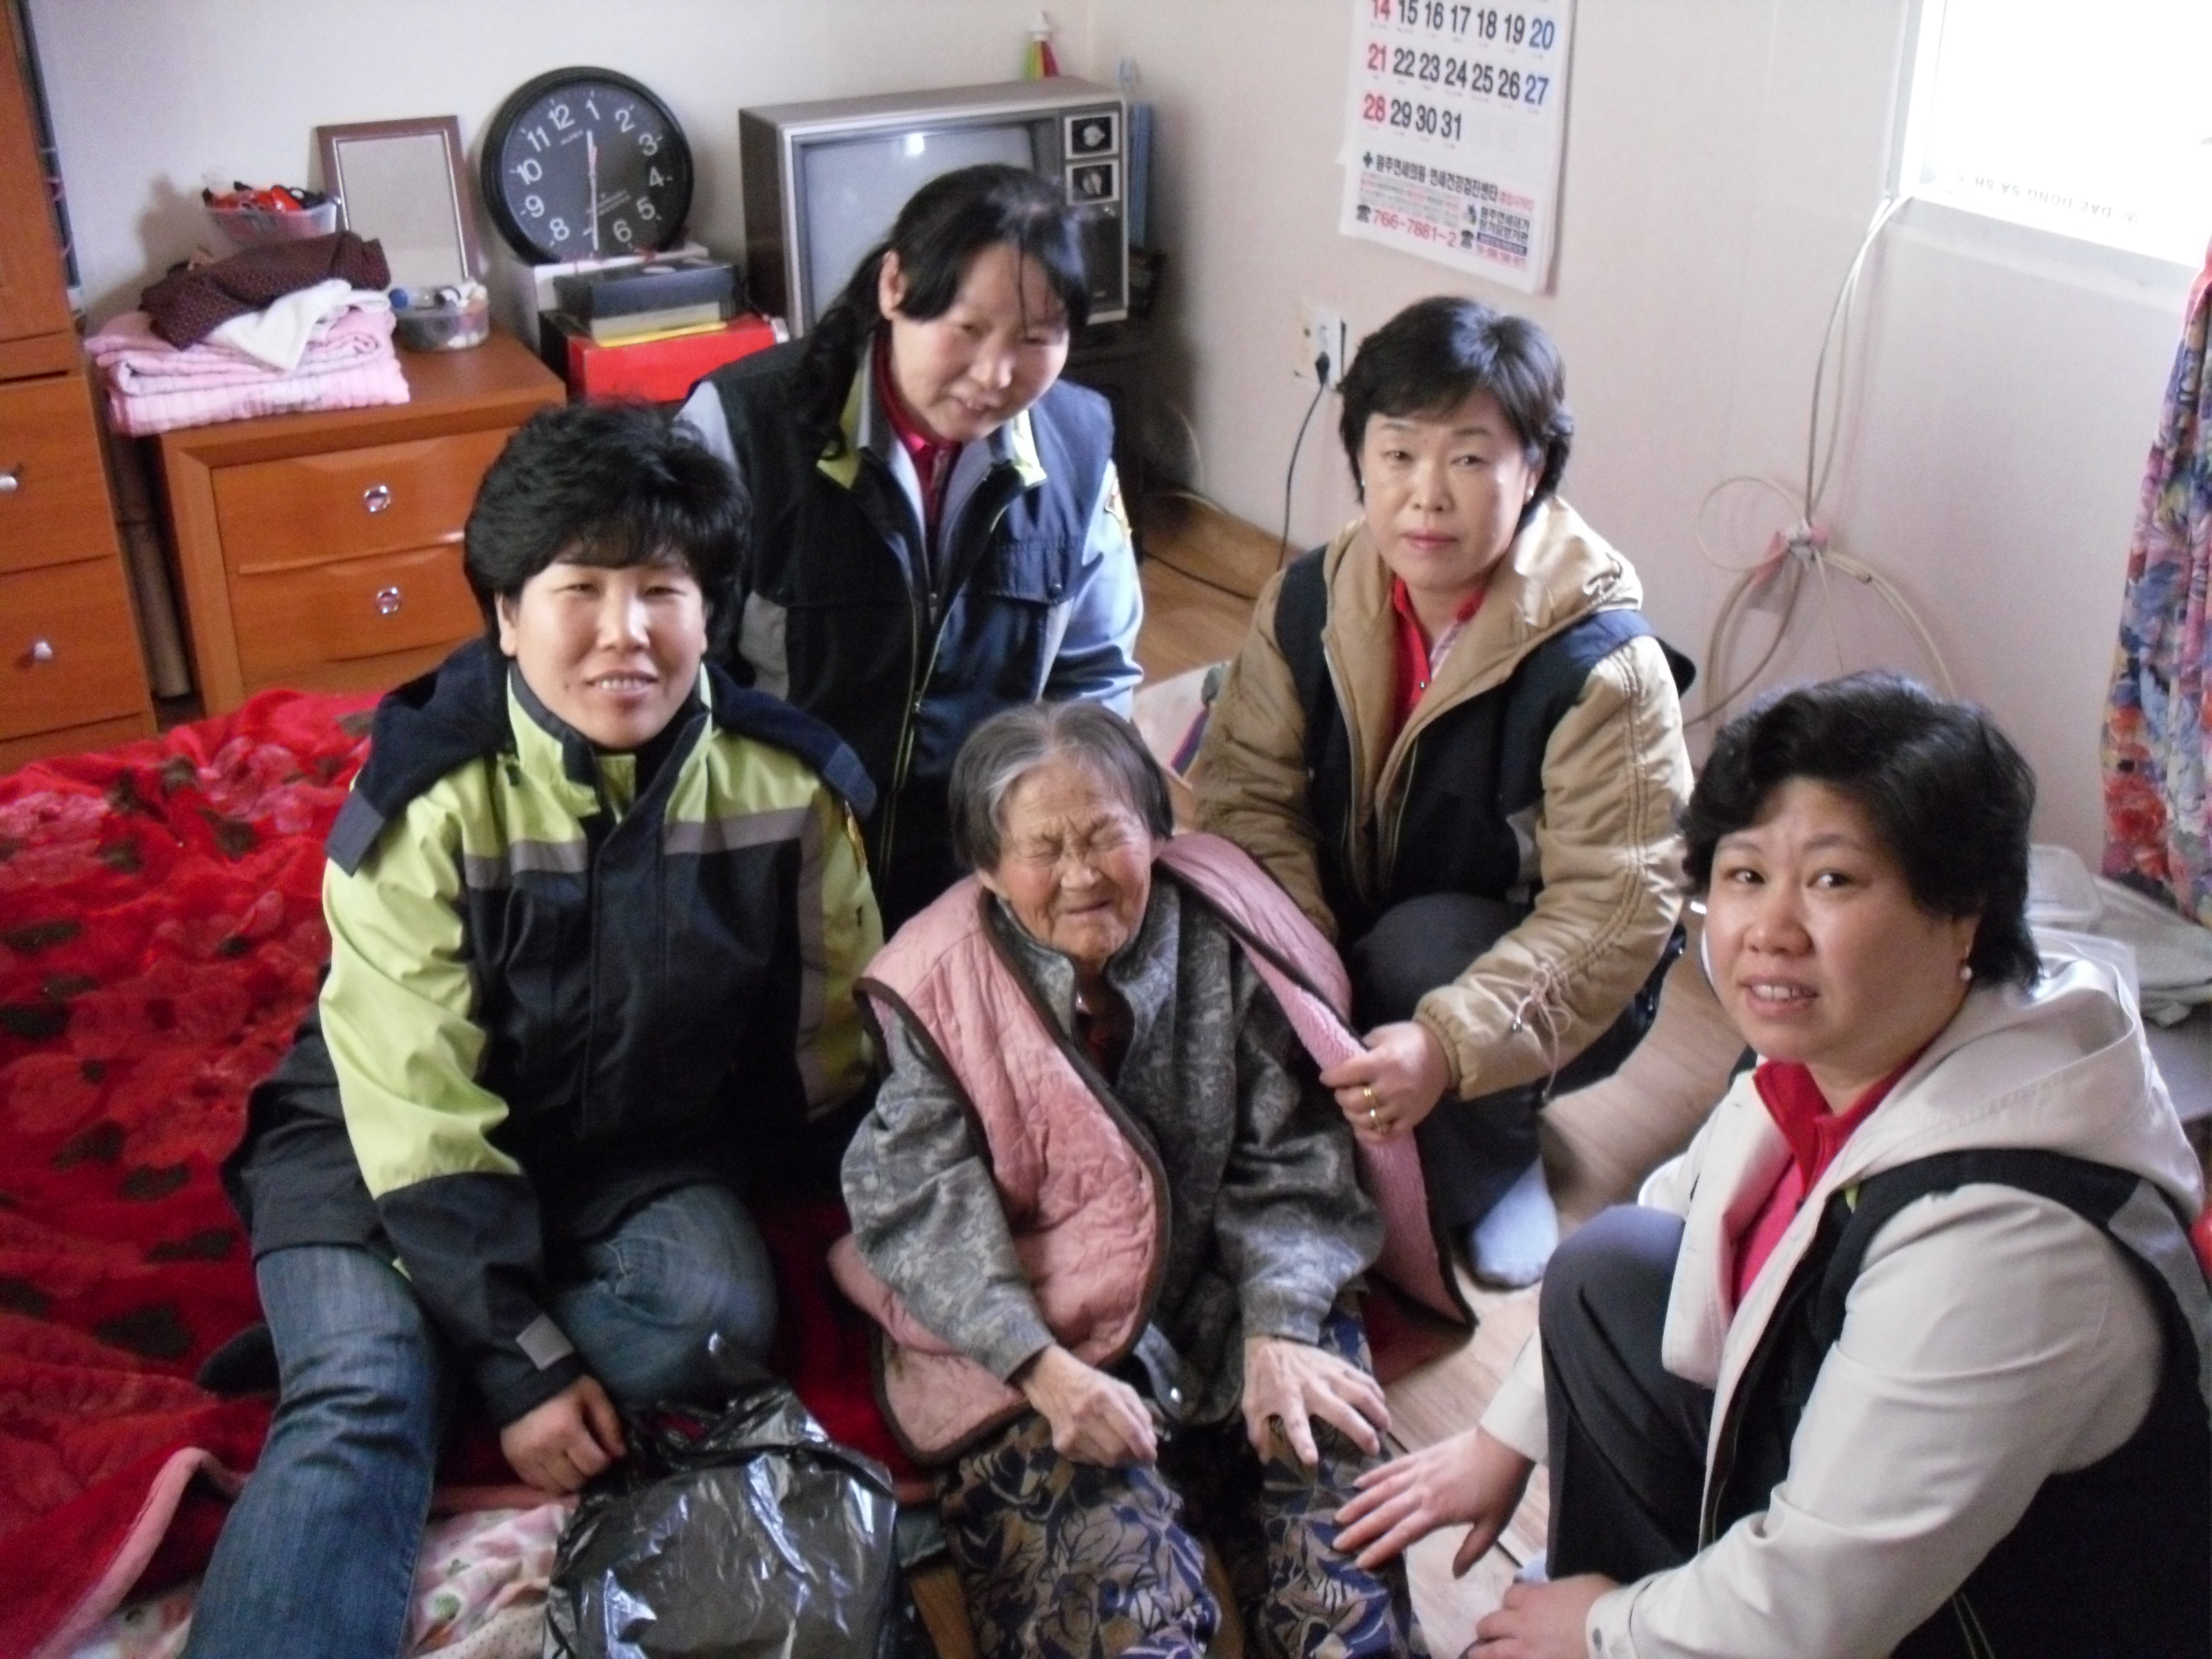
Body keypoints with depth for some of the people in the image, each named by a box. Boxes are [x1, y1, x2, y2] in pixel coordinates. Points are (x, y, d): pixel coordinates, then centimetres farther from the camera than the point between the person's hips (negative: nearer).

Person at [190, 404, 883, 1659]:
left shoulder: (787, 785, -14)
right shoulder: (429, 802, -21)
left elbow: (830, 1045, 0)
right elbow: (426, 1124, -20)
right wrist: (524, 1360, -22)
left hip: (643, 1145, 3)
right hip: (395, 1147, -3)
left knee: (724, 1322, -25)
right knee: (364, 1396, -29)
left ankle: (339, 1346, -13)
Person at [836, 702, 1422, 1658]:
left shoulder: (1225, 940, -1)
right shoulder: (943, 989, -4)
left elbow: (1290, 1158, -1)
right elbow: (919, 1203, -11)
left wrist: (1278, 1332, -15)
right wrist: (1043, 1367, -23)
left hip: (1231, 1304, 2)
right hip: (1033, 1341, -2)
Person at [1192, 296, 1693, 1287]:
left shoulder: (1600, 663, -24)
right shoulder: (1309, 602, -9)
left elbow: (1617, 905, -26)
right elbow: (1249, 791, -12)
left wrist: (1449, 1045, -39)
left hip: (1544, 994, -3)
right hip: (1355, 959, 4)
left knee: (1421, 949, -34)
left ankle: (1489, 1173, -4)